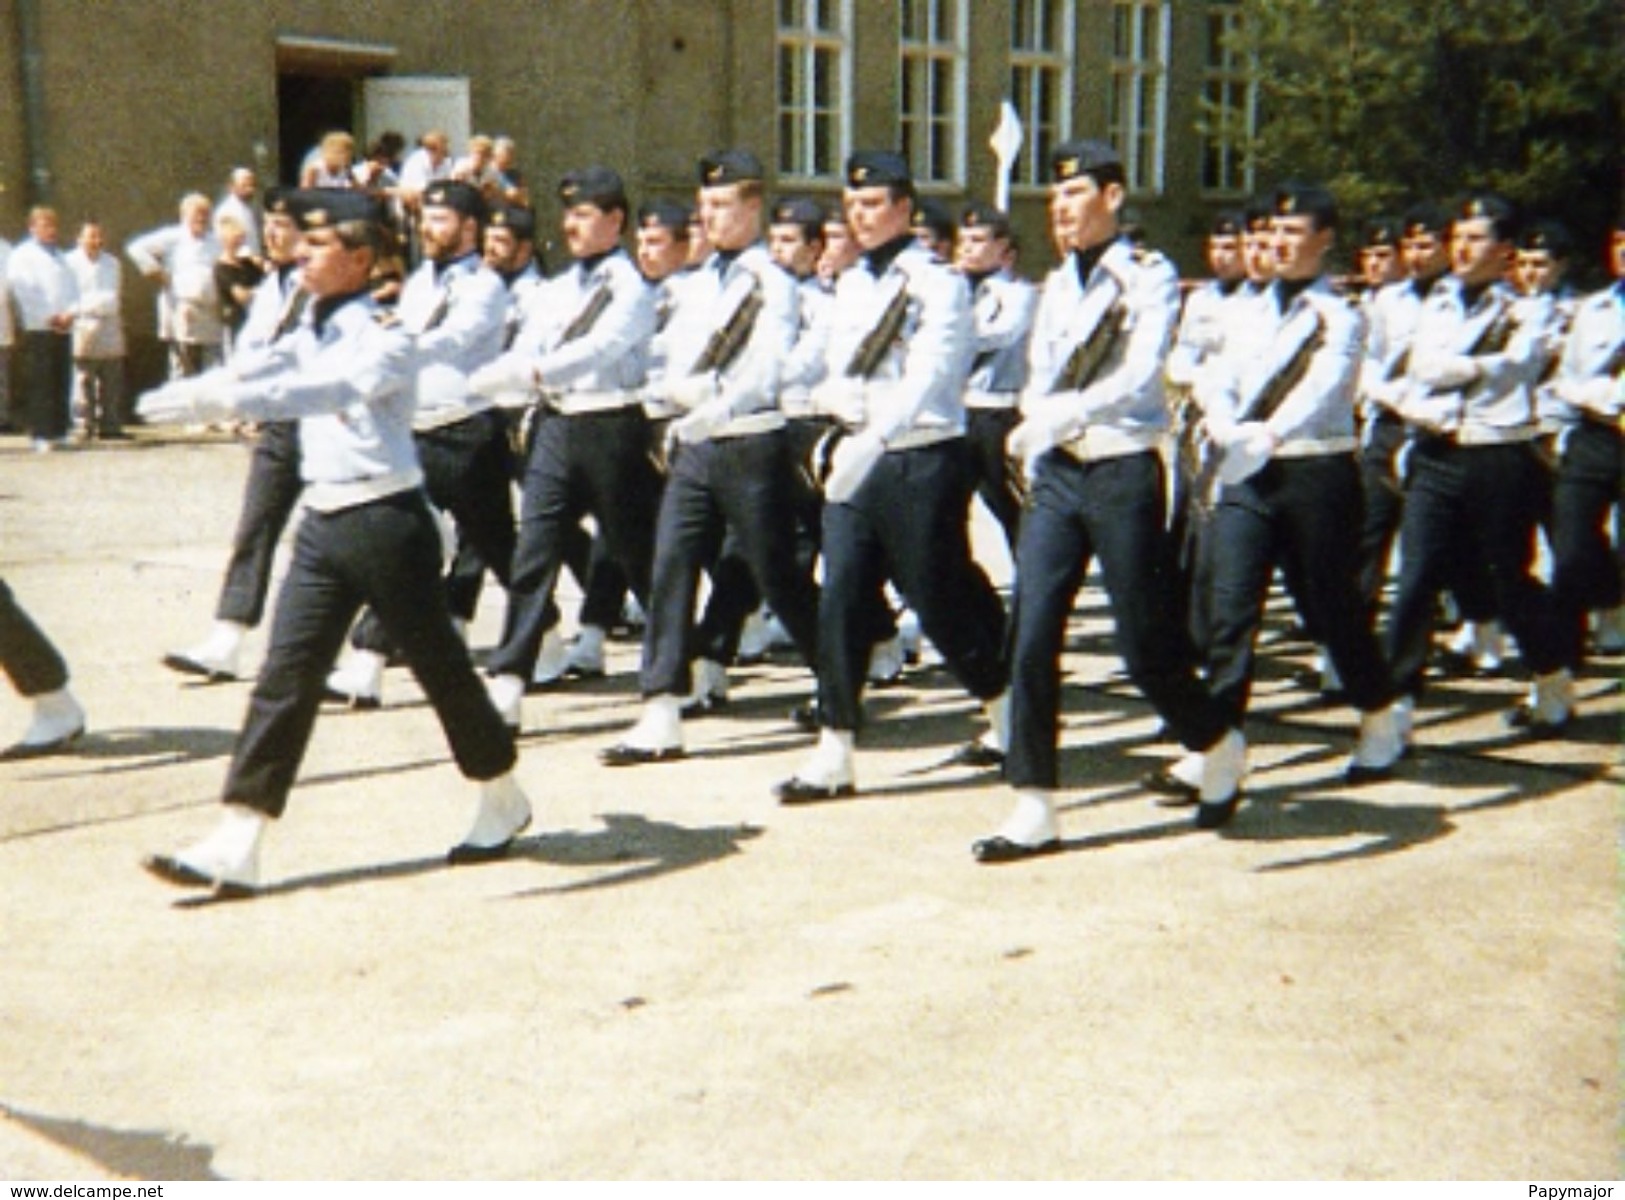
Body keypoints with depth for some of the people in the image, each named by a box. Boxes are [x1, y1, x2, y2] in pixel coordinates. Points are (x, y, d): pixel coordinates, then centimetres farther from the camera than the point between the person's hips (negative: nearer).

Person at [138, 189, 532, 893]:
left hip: (386, 518, -7)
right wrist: (193, 397, -11)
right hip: (322, 521, 7)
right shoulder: (311, 332, 14)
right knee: (285, 677, 1)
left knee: (438, 664, 7)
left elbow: (333, 390, -32)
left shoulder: (384, 337, -14)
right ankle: (234, 849, 0)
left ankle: (503, 802, 28)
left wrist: (229, 400, -42)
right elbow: (263, 372, 6)